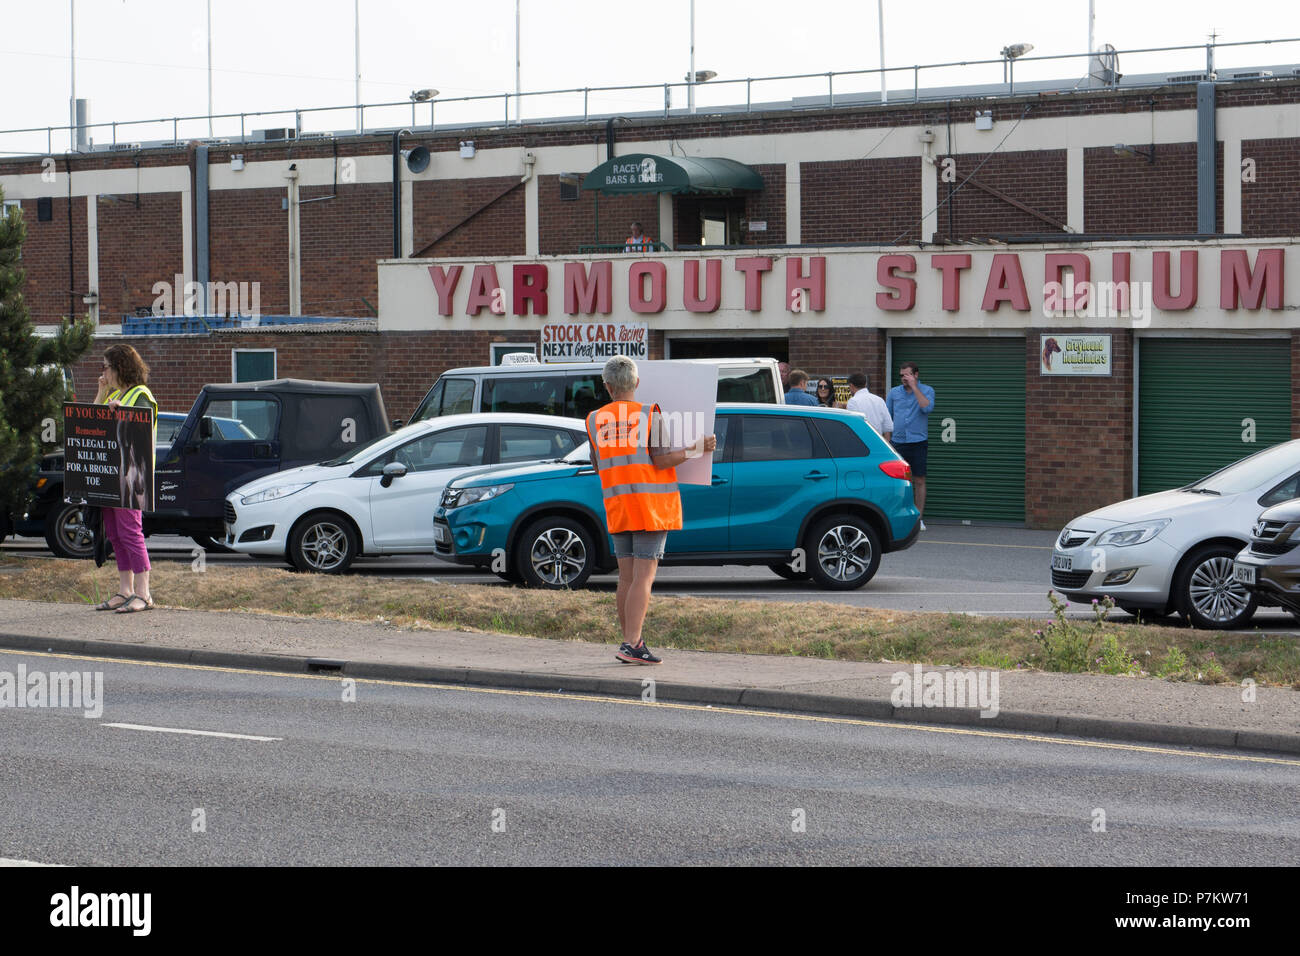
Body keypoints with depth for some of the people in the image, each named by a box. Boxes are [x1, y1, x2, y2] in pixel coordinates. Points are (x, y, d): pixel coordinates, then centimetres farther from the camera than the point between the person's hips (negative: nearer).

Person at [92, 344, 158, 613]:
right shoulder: (113, 395, 20)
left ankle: (143, 595, -12)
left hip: (129, 472, -9)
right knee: (114, 531, 9)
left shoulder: (141, 396, -7)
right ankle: (125, 591, 13)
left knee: (129, 530, -12)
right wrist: (101, 393, 11)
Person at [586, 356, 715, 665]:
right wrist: (697, 449, -3)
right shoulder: (650, 415, -8)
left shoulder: (595, 420, 6)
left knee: (626, 578, 10)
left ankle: (630, 643, 11)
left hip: (616, 506, 5)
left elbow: (598, 466, 13)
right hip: (651, 506, -5)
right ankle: (631, 645, -16)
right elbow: (660, 461, -13)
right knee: (643, 578, -8)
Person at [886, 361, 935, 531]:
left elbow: (927, 407, -18)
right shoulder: (894, 392, 11)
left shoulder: (926, 391, 2)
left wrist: (914, 387, -16)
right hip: (898, 442, 2)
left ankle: (919, 518, 6)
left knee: (919, 481, 0)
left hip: (918, 442, -2)